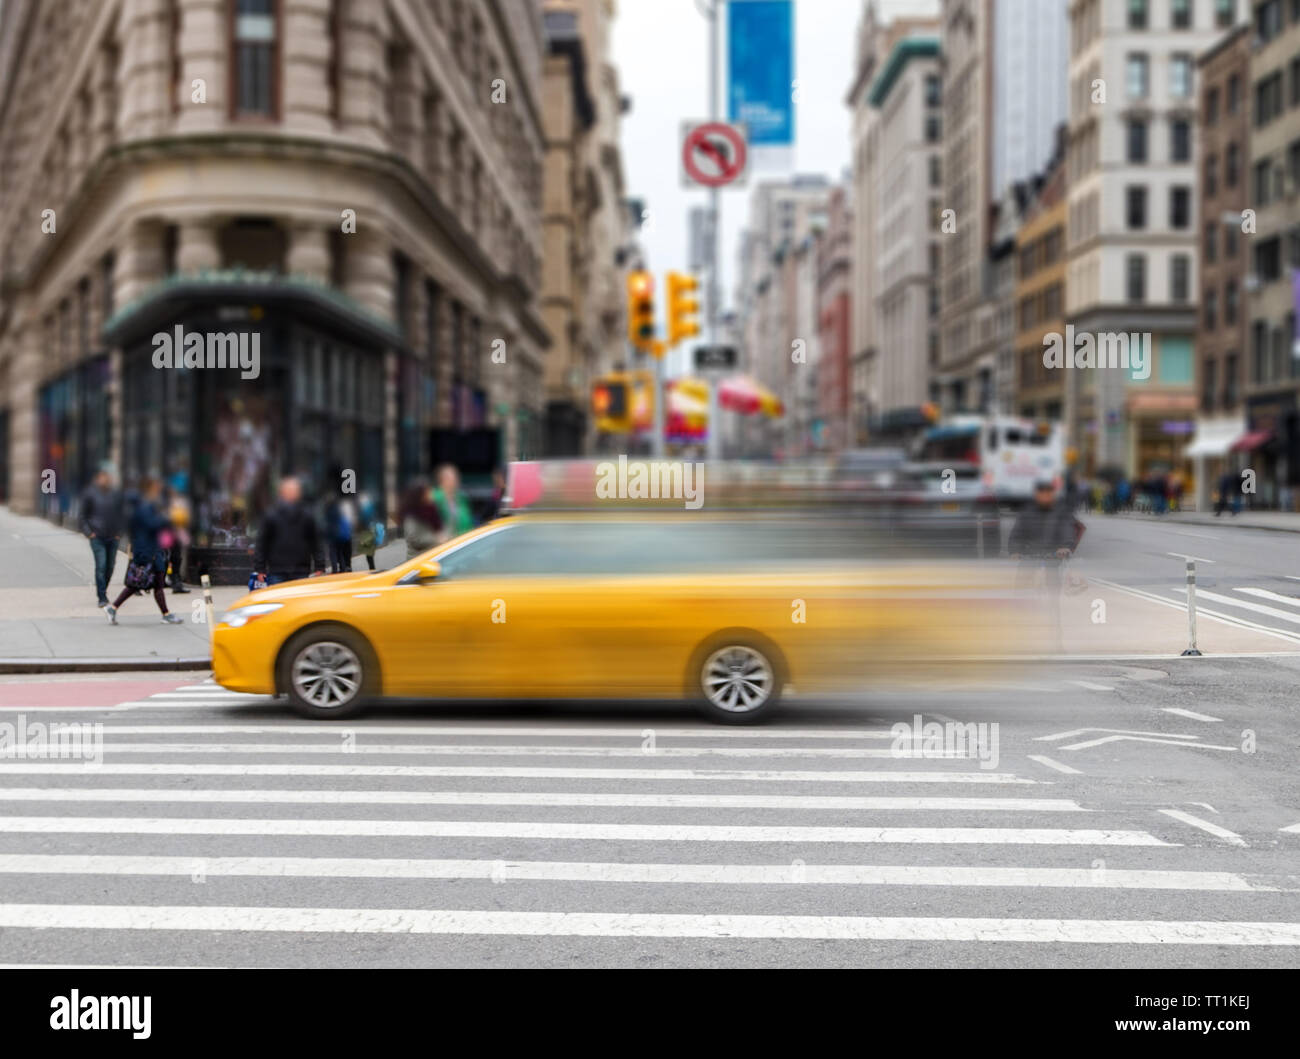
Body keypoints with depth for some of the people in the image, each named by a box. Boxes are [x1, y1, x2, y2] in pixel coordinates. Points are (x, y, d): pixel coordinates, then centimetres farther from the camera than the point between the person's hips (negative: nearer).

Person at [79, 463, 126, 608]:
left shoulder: (117, 493, 4)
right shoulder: (90, 492, -2)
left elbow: (122, 513, 12)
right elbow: (83, 514, 3)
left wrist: (119, 531, 3)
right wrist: (88, 532, -5)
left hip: (113, 537, 3)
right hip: (97, 537, -3)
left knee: (110, 566, 8)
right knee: (101, 566, -11)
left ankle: (102, 590, 28)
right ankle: (102, 597, -8)